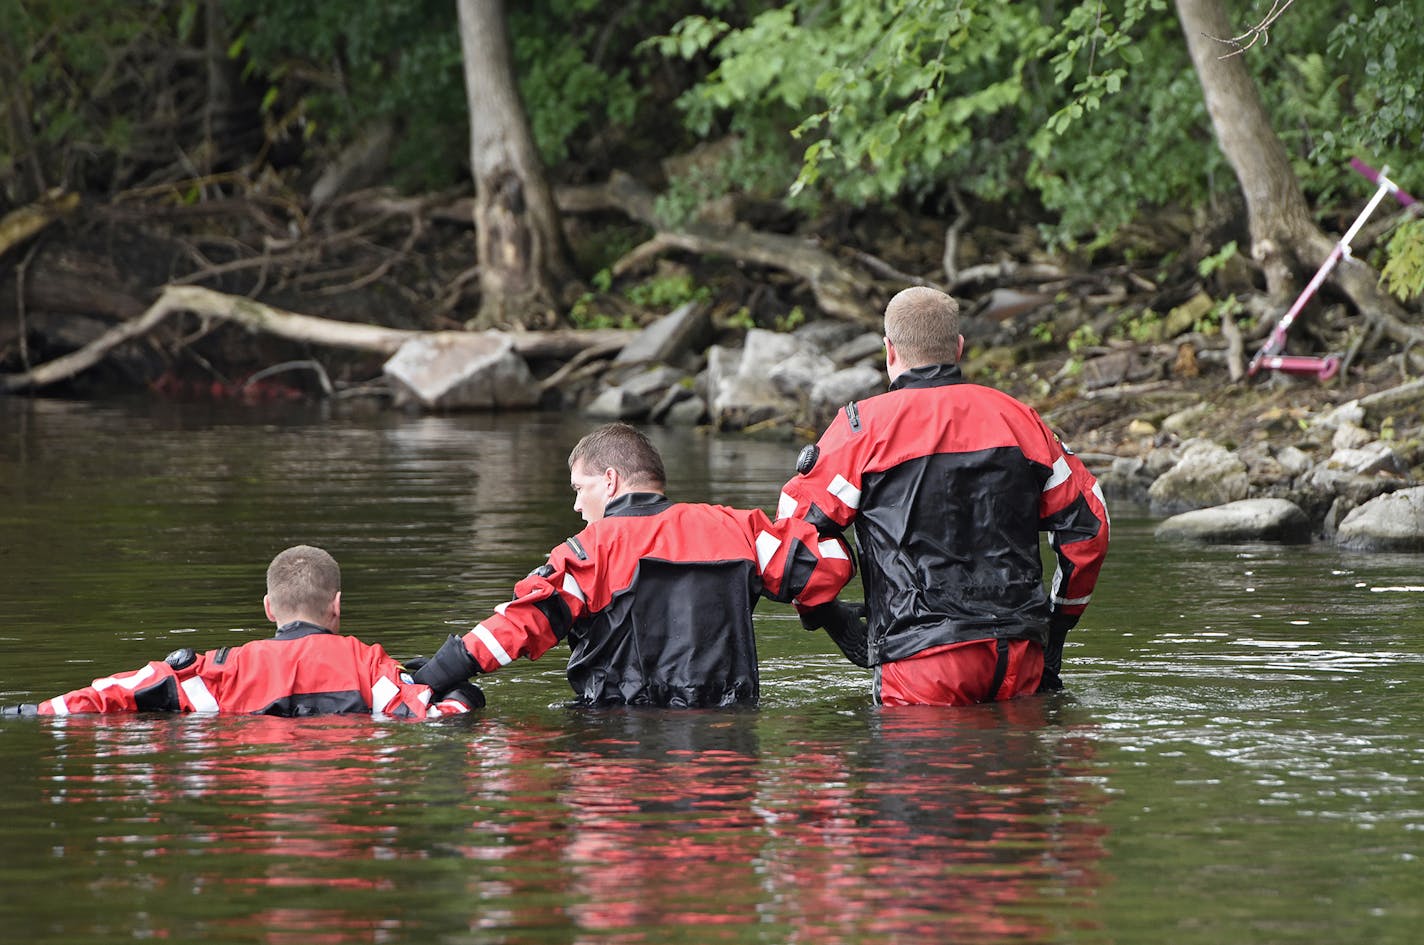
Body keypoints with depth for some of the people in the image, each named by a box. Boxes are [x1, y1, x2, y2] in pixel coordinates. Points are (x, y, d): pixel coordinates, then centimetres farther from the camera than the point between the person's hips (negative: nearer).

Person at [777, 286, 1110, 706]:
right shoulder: (1017, 418, 13)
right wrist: (1059, 621, 27)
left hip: (921, 658, -4)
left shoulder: (865, 425, 0)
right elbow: (1087, 522, 17)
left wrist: (829, 616, 10)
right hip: (1020, 656, 4)